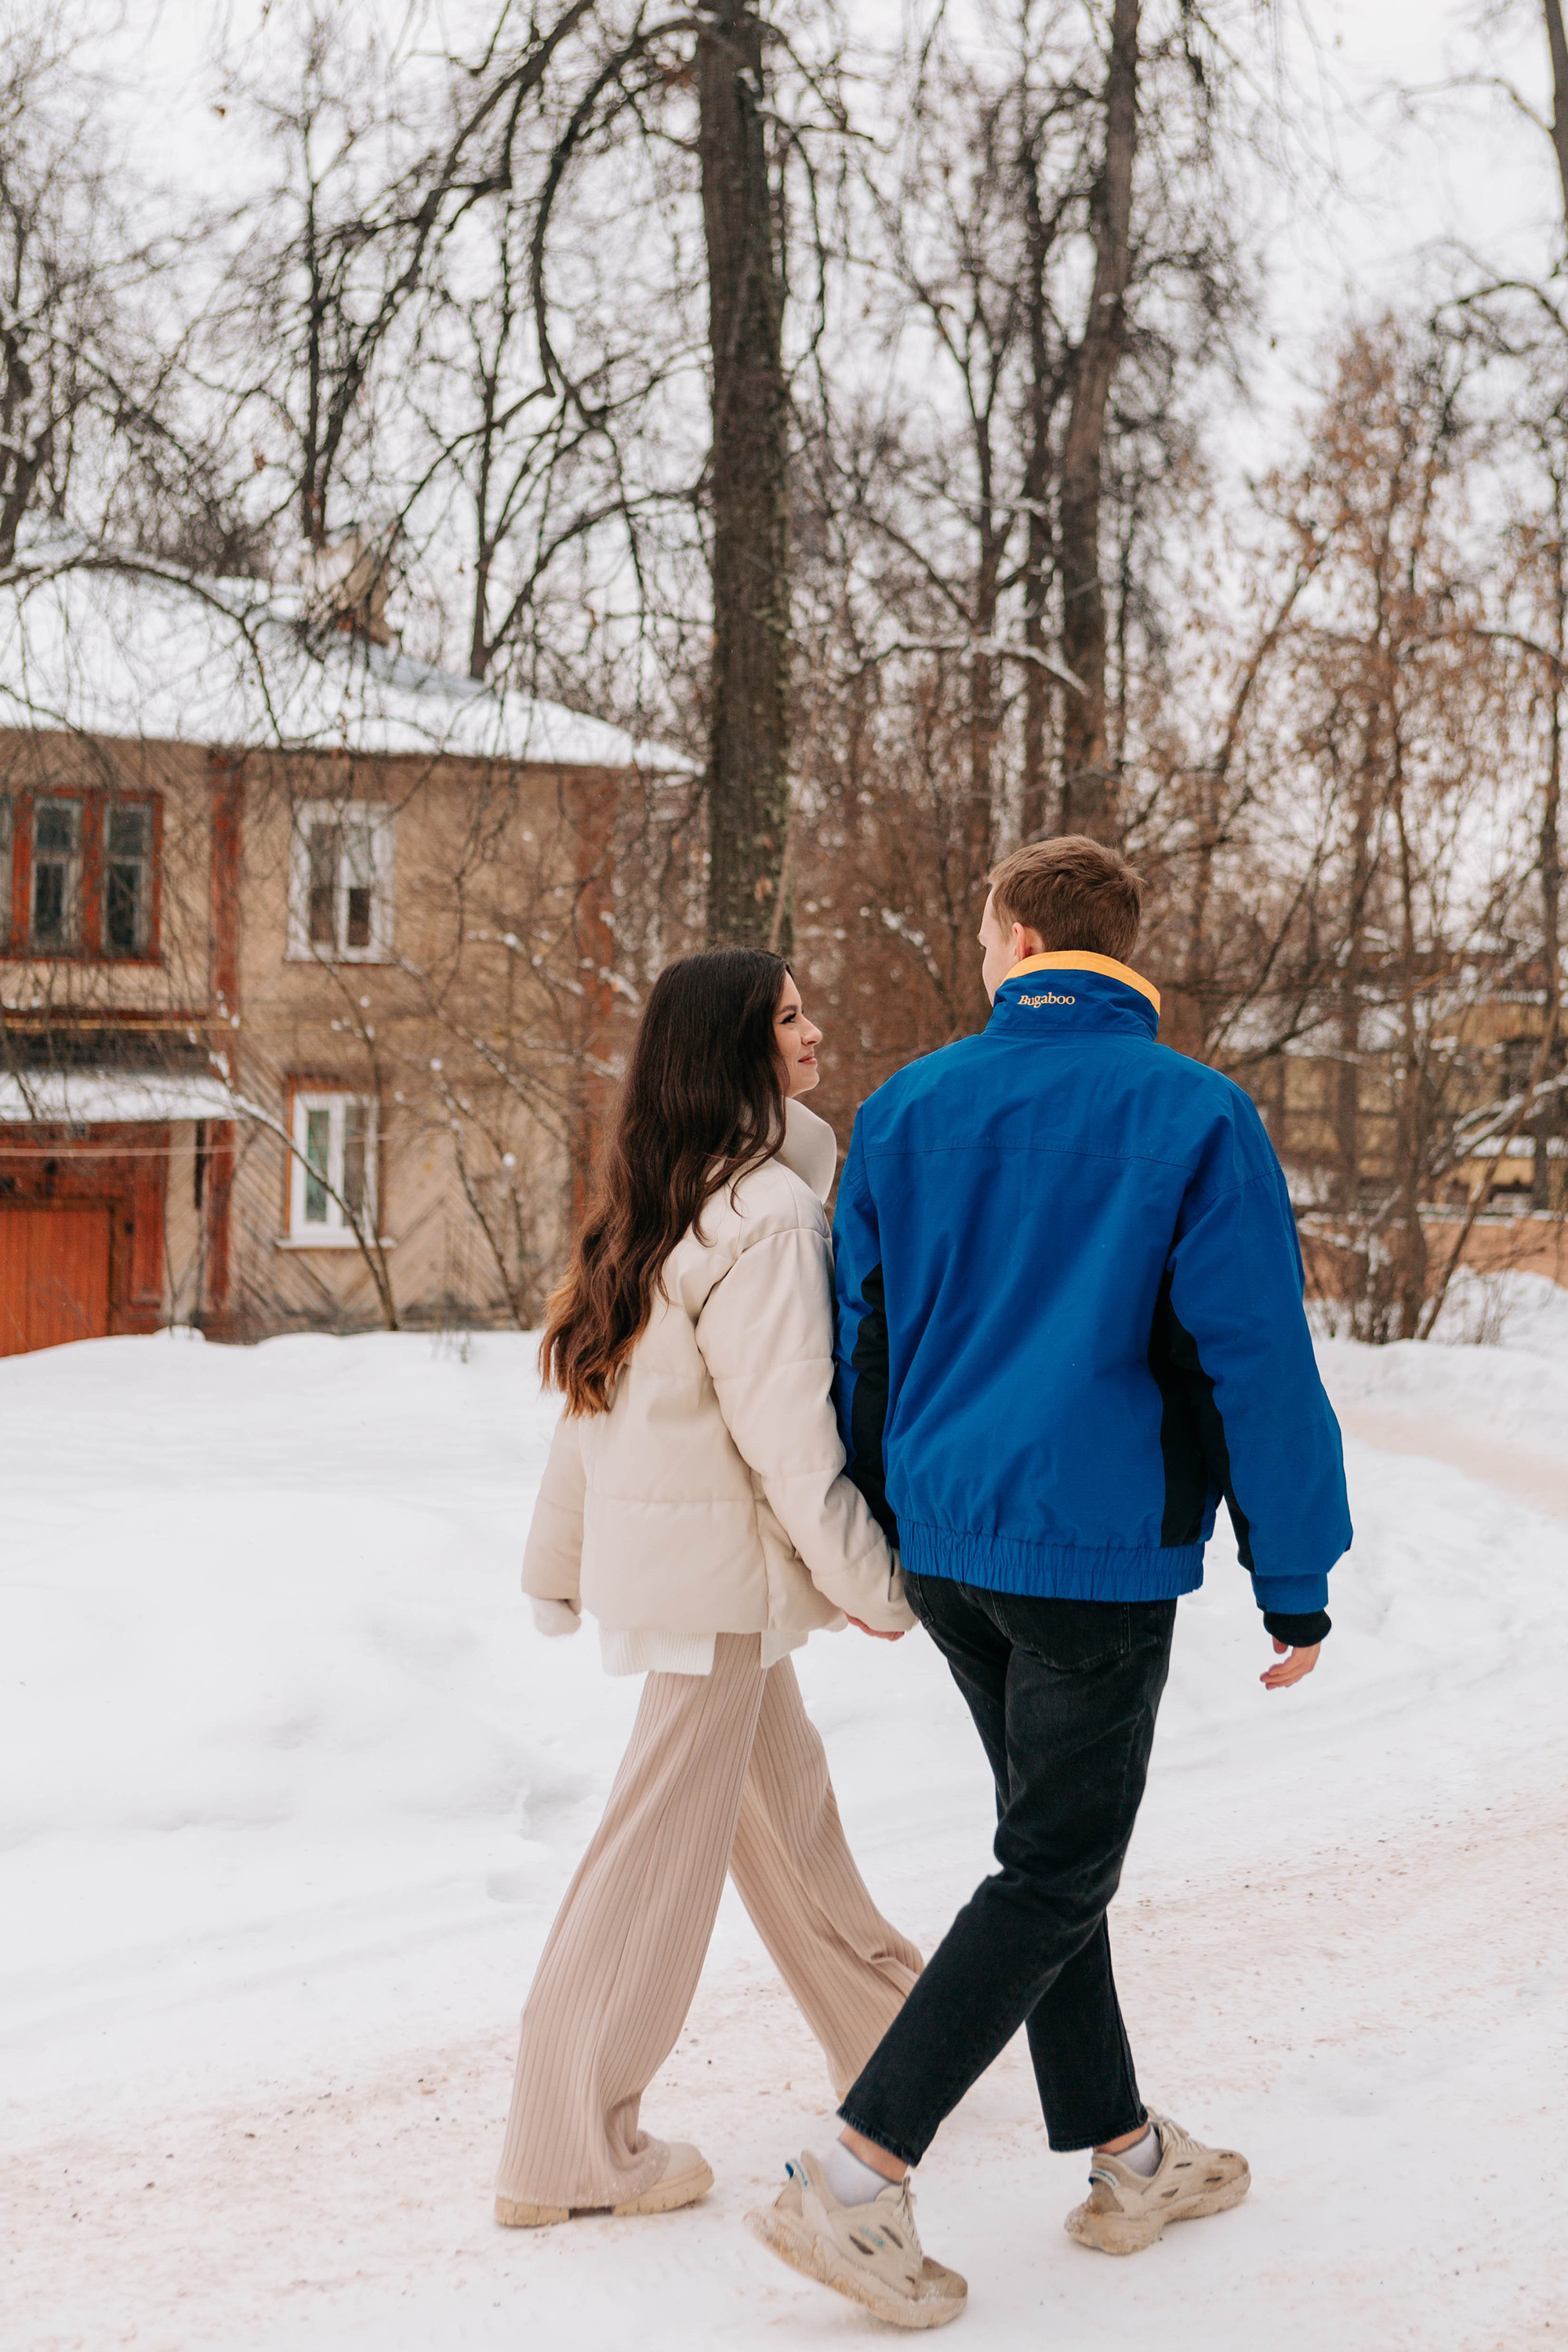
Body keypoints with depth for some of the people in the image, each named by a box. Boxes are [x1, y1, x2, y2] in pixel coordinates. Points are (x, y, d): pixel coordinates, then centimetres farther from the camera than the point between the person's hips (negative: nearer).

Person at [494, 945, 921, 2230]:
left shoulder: (654, 1204, 9)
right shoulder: (763, 1215, -20)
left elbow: (595, 1389, 12)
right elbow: (786, 1428, -20)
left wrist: (563, 1559, 18)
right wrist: (873, 1582, -11)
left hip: (648, 1537, 10)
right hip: (719, 1559, -10)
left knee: (785, 1798, 21)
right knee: (665, 1841, -2)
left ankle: (888, 2034, 37)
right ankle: (570, 2149, 5)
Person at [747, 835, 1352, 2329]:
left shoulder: (908, 1106, 3)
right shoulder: (1195, 1116, -8)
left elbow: (859, 1338, 10)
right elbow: (1257, 1362, -10)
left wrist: (870, 1538, 21)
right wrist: (1294, 1579, -3)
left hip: (944, 1540, 5)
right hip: (1099, 1551, -5)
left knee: (1055, 1845, 18)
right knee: (1055, 1878, 2)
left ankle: (1127, 2161, 28)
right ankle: (855, 2182, -6)